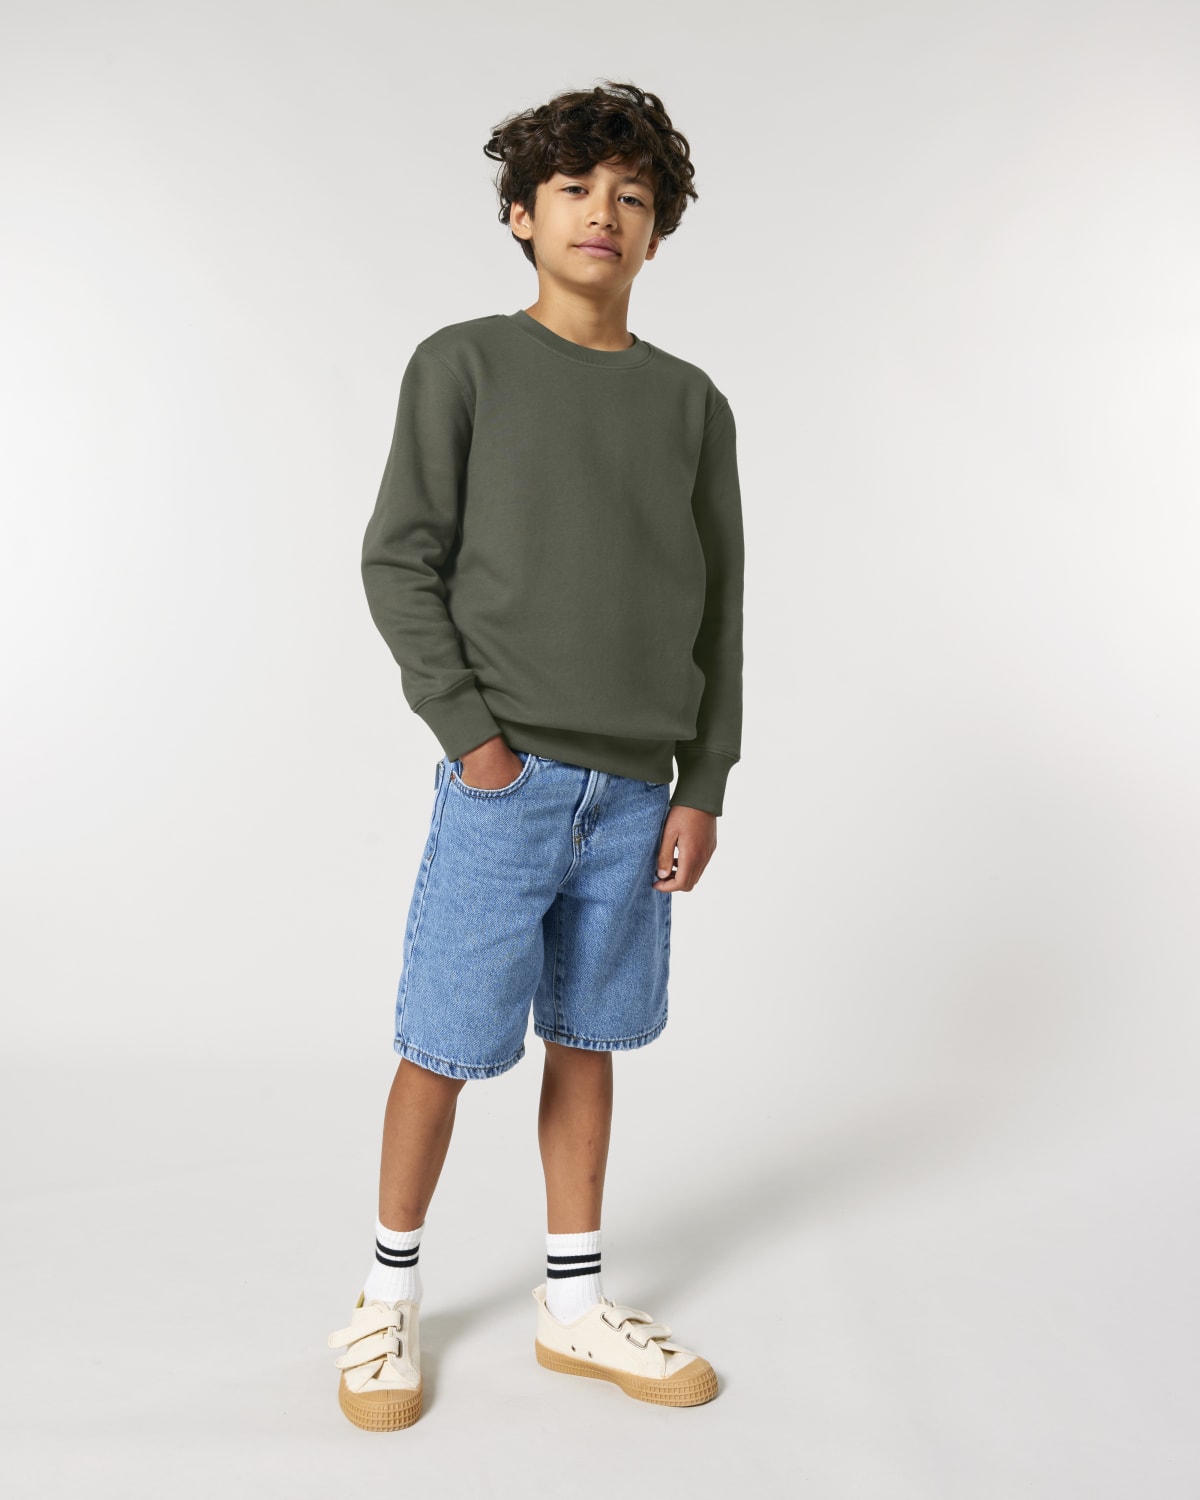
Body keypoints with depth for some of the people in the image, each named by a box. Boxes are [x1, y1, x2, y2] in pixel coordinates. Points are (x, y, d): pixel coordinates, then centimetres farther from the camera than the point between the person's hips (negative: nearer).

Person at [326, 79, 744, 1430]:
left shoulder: (691, 404, 10)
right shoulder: (463, 366, 2)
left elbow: (718, 608, 10)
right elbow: (400, 562, -2)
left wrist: (703, 785, 4)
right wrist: (468, 729, -11)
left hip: (634, 790, 3)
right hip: (505, 780, -3)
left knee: (587, 1037, 12)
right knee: (446, 1046, 2)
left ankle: (574, 1305, 27)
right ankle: (389, 1295, 24)